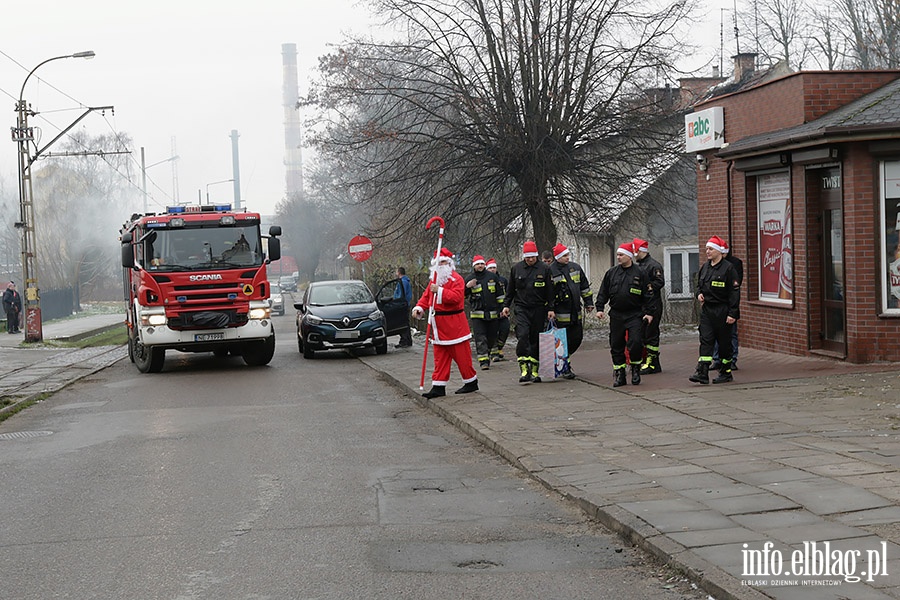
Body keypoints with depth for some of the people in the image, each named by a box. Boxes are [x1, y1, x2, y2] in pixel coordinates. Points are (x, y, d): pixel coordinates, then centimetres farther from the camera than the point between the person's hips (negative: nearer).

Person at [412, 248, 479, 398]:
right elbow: (426, 296, 19)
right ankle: (438, 387, 9)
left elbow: (456, 297, -23)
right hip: (439, 325, 8)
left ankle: (471, 382, 12)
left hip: (454, 325, -8)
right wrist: (419, 308, 0)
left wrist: (440, 291, -29)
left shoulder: (456, 279, -8)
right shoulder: (435, 280, 17)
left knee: (461, 355, -1)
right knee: (440, 357, 7)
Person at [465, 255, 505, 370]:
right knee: (480, 338, -10)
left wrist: (501, 308, 10)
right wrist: (467, 287, -16)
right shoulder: (469, 279, 2)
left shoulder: (492, 277, 7)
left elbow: (500, 294, 14)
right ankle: (483, 361, -12)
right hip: (477, 314, -2)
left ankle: (487, 355, 31)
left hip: (493, 313, 2)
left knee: (492, 337, 9)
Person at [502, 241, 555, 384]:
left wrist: (550, 309, 0)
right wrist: (507, 305, 13)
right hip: (521, 308, 0)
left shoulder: (545, 269, 2)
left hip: (539, 309, 0)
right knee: (522, 335, -18)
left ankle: (534, 371, 13)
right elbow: (511, 289, 16)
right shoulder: (516, 268, 6)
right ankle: (524, 370, -19)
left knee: (536, 339, 4)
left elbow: (550, 291, 5)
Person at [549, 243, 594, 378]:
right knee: (564, 341, -4)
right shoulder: (551, 272, -7)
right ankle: (565, 368, 6)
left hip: (576, 313, 6)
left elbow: (585, 287, 19)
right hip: (561, 315, -6)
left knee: (577, 338, 9)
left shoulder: (575, 268, 11)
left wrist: (588, 302, 16)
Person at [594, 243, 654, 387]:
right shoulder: (611, 273, 9)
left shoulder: (640, 273, 0)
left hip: (634, 315, -3)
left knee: (635, 342, -13)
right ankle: (619, 373, 13)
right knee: (616, 345, 4)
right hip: (616, 315, 3)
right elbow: (603, 292, 13)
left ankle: (635, 369, 7)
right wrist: (599, 308, 4)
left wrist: (649, 312, -4)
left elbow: (648, 294, 1)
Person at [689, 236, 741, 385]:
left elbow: (734, 292, -12)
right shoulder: (705, 267, 11)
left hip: (723, 311, -6)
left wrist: (732, 313, -16)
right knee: (706, 340, -4)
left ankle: (726, 373, 17)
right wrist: (699, 294, 2)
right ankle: (702, 373, -11)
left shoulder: (728, 268, -10)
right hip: (707, 310, 6)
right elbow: (699, 284, 26)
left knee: (724, 342, 4)